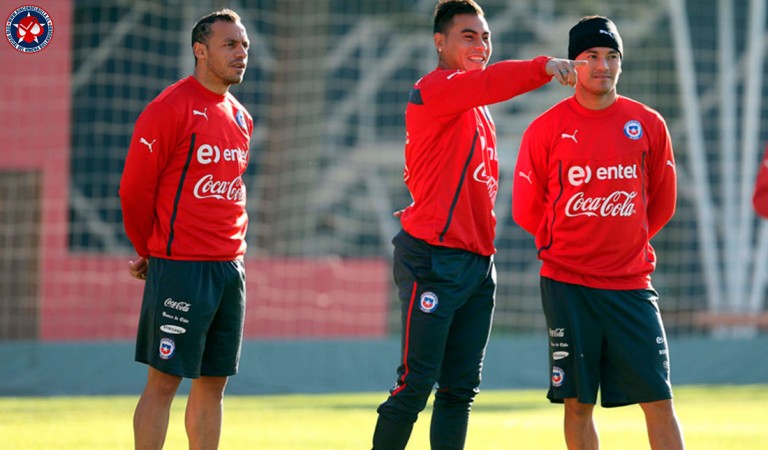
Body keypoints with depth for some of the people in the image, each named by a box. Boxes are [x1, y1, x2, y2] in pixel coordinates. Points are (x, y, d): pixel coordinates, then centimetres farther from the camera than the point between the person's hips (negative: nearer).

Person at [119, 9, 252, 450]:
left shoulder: (240, 117, 14)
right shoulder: (170, 108, -10)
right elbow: (135, 188, -7)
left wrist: (236, 244, 14)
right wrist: (149, 251, 4)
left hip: (231, 266, 7)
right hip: (180, 266, -7)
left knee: (215, 381, 8)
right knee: (165, 380, -5)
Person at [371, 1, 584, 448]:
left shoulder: (478, 109, 21)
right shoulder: (435, 89, -8)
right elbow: (490, 82, -28)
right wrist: (544, 67, -42)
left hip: (478, 261, 9)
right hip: (434, 259, -9)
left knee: (461, 389, 7)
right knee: (416, 386, -9)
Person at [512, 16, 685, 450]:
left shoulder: (649, 125, 3)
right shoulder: (545, 129, -2)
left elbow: (663, 202, 13)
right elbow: (527, 209, 5)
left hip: (631, 283, 1)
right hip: (567, 286, -1)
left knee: (659, 401, -3)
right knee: (578, 403, 1)